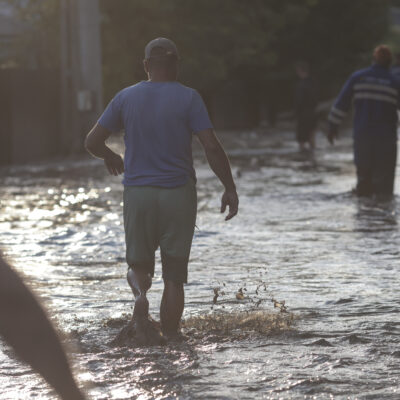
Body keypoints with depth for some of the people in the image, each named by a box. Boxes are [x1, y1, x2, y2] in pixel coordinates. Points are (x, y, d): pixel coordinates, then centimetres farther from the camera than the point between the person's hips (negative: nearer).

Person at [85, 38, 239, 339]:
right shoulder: (188, 98, -4)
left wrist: (111, 158, 27)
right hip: (179, 193, -2)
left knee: (139, 264, 17)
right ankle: (169, 340, 2)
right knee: (174, 276, 6)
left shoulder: (126, 98, 3)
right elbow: (212, 147, -11)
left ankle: (140, 291, -17)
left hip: (137, 192, 2)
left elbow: (92, 142, 6)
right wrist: (230, 188, -2)